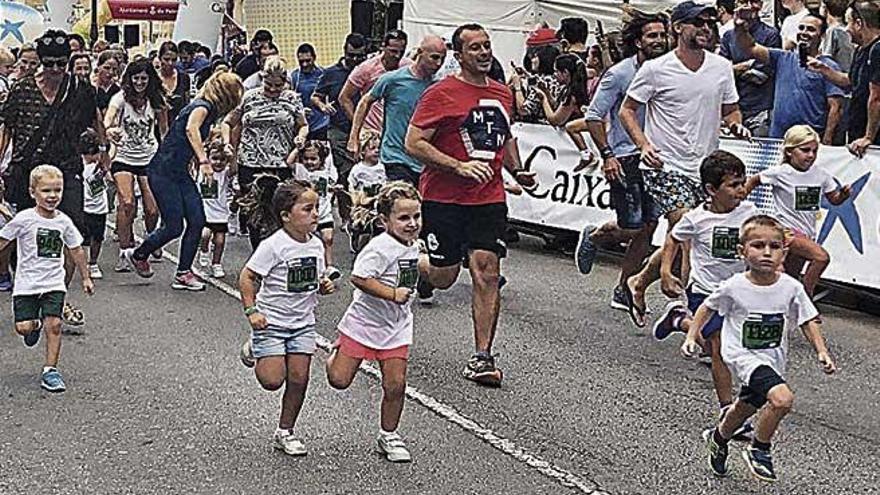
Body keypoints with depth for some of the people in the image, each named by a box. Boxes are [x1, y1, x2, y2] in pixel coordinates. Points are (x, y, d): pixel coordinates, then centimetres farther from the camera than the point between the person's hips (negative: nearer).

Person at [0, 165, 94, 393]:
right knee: (22, 327, -7)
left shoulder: (63, 221, 2)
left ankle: (50, 371, 1)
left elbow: (76, 250, 14)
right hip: (27, 283, -2)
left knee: (54, 324, -10)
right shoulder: (24, 219, -8)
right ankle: (35, 325, 31)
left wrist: (86, 278, 17)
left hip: (54, 283, 2)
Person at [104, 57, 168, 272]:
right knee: (127, 203, -20)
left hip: (150, 159, 2)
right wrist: (109, 128, -51)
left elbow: (164, 130, 14)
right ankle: (124, 253, -10)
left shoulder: (156, 101, 0)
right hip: (124, 158, -2)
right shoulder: (122, 97, -10)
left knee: (152, 209, 0)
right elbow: (109, 115, -31)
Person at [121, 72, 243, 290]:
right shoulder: (202, 106, -14)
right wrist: (203, 160, -42)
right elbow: (191, 129, -36)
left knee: (197, 221, 0)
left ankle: (183, 273, 7)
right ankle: (137, 255, 20)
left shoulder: (208, 109, 14)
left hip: (180, 173, 9)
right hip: (163, 171, -9)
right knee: (173, 227, -5)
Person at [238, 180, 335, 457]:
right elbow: (247, 277, -13)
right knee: (272, 380, -8)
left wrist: (324, 287, -7)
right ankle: (255, 351, 25)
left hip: (302, 322, 5)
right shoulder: (273, 246, -18)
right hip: (271, 322, -5)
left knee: (299, 379, 1)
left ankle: (285, 433, 17)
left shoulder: (316, 245, 2)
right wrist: (251, 311, -20)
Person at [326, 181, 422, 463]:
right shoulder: (380, 247, -21)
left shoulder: (412, 246, 6)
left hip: (396, 328, 6)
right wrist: (392, 294, -30)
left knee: (395, 384, 0)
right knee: (339, 379, -4)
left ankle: (388, 436, 17)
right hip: (363, 322, -6)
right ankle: (338, 353, 30)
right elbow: (359, 278, -29)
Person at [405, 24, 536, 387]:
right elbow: (414, 143, -12)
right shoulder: (442, 93, -8)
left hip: (489, 198, 4)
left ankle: (482, 357, 0)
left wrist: (517, 171, 12)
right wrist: (460, 166, -21)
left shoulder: (503, 94, 12)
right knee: (443, 277, 4)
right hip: (444, 198, -4)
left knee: (487, 273, -6)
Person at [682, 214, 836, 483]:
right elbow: (708, 308, 3)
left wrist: (821, 352, -10)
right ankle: (759, 450, -4)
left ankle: (718, 437, 56)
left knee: (746, 408, 25)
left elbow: (808, 322, 1)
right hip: (743, 356, -5)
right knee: (782, 398, -27)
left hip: (773, 360, 5)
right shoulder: (734, 287, -15)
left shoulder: (791, 288, -10)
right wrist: (691, 337, 0)